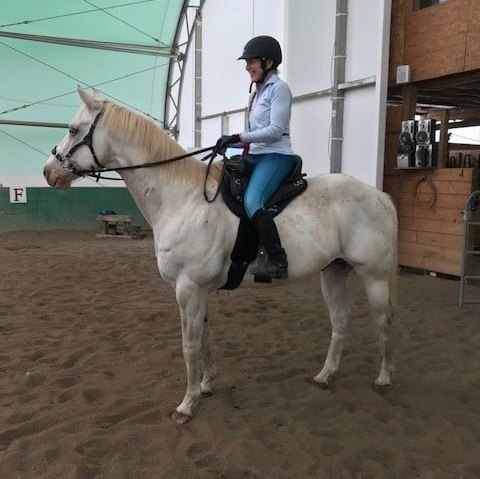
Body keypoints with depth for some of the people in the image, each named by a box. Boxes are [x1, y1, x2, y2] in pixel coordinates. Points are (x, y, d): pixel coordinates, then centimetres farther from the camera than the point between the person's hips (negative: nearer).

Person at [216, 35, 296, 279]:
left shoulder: (279, 88, -6)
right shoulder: (259, 90, 19)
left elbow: (275, 130, -16)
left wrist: (238, 137, -17)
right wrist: (230, 142, 6)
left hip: (276, 156, -10)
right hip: (255, 155, 10)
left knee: (252, 201, -31)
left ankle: (277, 260, -27)